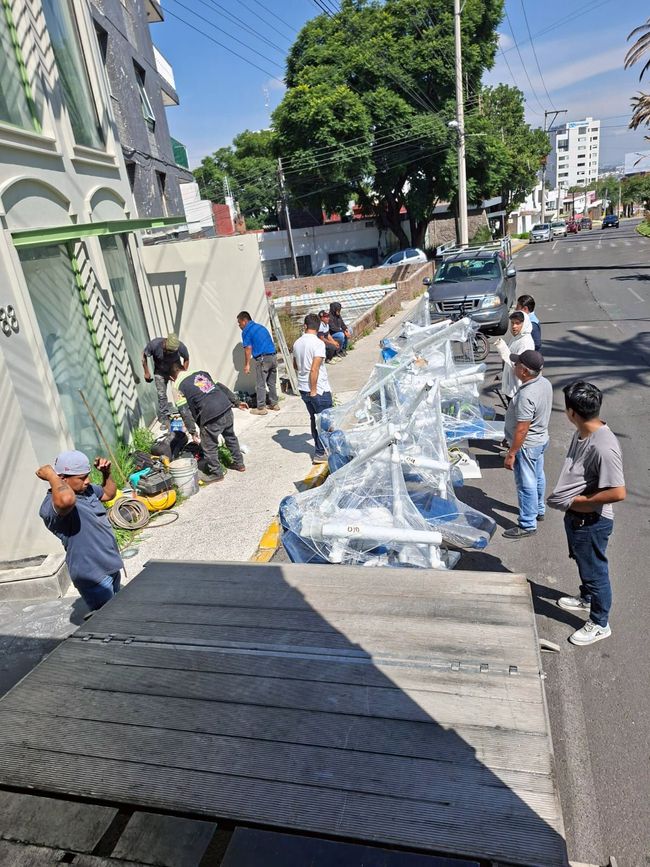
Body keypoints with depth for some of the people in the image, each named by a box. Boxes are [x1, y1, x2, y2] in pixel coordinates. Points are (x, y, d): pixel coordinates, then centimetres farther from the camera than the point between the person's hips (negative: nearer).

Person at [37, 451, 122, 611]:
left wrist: (106, 473, 2)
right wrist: (50, 474, -32)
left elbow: (109, 493, 22)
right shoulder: (51, 505, -26)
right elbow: (66, 499, -51)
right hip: (92, 575, -9)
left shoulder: (87, 489, 2)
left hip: (111, 566, 9)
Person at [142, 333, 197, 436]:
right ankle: (165, 420, 13)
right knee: (161, 395, -4)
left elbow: (186, 359, -7)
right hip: (160, 372, 1)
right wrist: (146, 372, -6)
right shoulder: (154, 344, -31)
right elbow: (144, 356, -11)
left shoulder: (181, 347, -30)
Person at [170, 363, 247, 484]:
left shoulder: (179, 386, 5)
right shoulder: (201, 372, 21)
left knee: (209, 447, 13)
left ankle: (216, 474, 26)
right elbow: (221, 386, 19)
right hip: (226, 407, 6)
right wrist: (237, 401, 22)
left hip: (211, 416, -6)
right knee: (231, 437, 27)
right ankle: (239, 464, 40)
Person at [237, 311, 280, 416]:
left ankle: (261, 408, 3)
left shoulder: (246, 331, -3)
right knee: (272, 383, 17)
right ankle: (274, 404, 24)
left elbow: (248, 349, -9)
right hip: (273, 356, 8)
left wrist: (247, 365, -4)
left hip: (262, 359, -8)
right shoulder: (261, 326, 21)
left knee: (260, 385, 0)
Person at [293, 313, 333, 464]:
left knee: (314, 419, 18)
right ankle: (320, 453, 6)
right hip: (318, 389, -7)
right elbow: (314, 369, -23)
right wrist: (313, 390, -18)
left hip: (303, 388, 7)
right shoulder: (318, 343, -17)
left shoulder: (297, 343, 5)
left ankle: (319, 448, 27)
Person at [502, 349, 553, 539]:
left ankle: (528, 525, 14)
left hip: (527, 445, -10)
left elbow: (522, 429, -29)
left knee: (526, 484, 2)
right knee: (538, 477, 25)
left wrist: (511, 454, -21)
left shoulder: (526, 395, -32)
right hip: (541, 438, 10)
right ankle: (539, 509, 44)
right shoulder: (545, 383, -3)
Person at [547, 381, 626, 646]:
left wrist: (582, 501, -20)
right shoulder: (581, 433, -3)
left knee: (595, 571, 11)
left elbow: (618, 493, -30)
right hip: (575, 516, 9)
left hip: (592, 521, -9)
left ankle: (600, 624, 31)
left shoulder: (604, 447, -32)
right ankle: (586, 598, 54)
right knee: (583, 564, 29)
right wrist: (565, 498, 3)